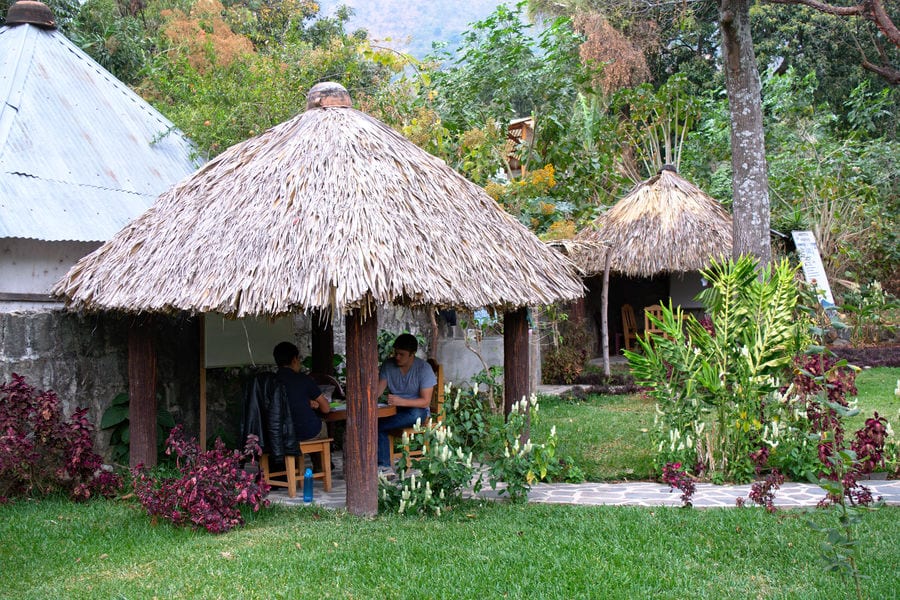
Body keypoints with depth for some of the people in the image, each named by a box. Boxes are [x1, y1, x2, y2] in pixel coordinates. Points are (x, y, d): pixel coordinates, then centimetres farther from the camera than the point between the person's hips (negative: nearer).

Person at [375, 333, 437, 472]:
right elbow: (377, 392, -5)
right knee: (375, 418, -30)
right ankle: (384, 465, -29)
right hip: (394, 409, 3)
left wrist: (401, 401, -31)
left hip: (417, 410, -2)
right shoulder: (388, 365, 0)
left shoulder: (424, 368, -11)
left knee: (415, 414, -39)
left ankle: (376, 426, -28)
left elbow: (425, 401, -16)